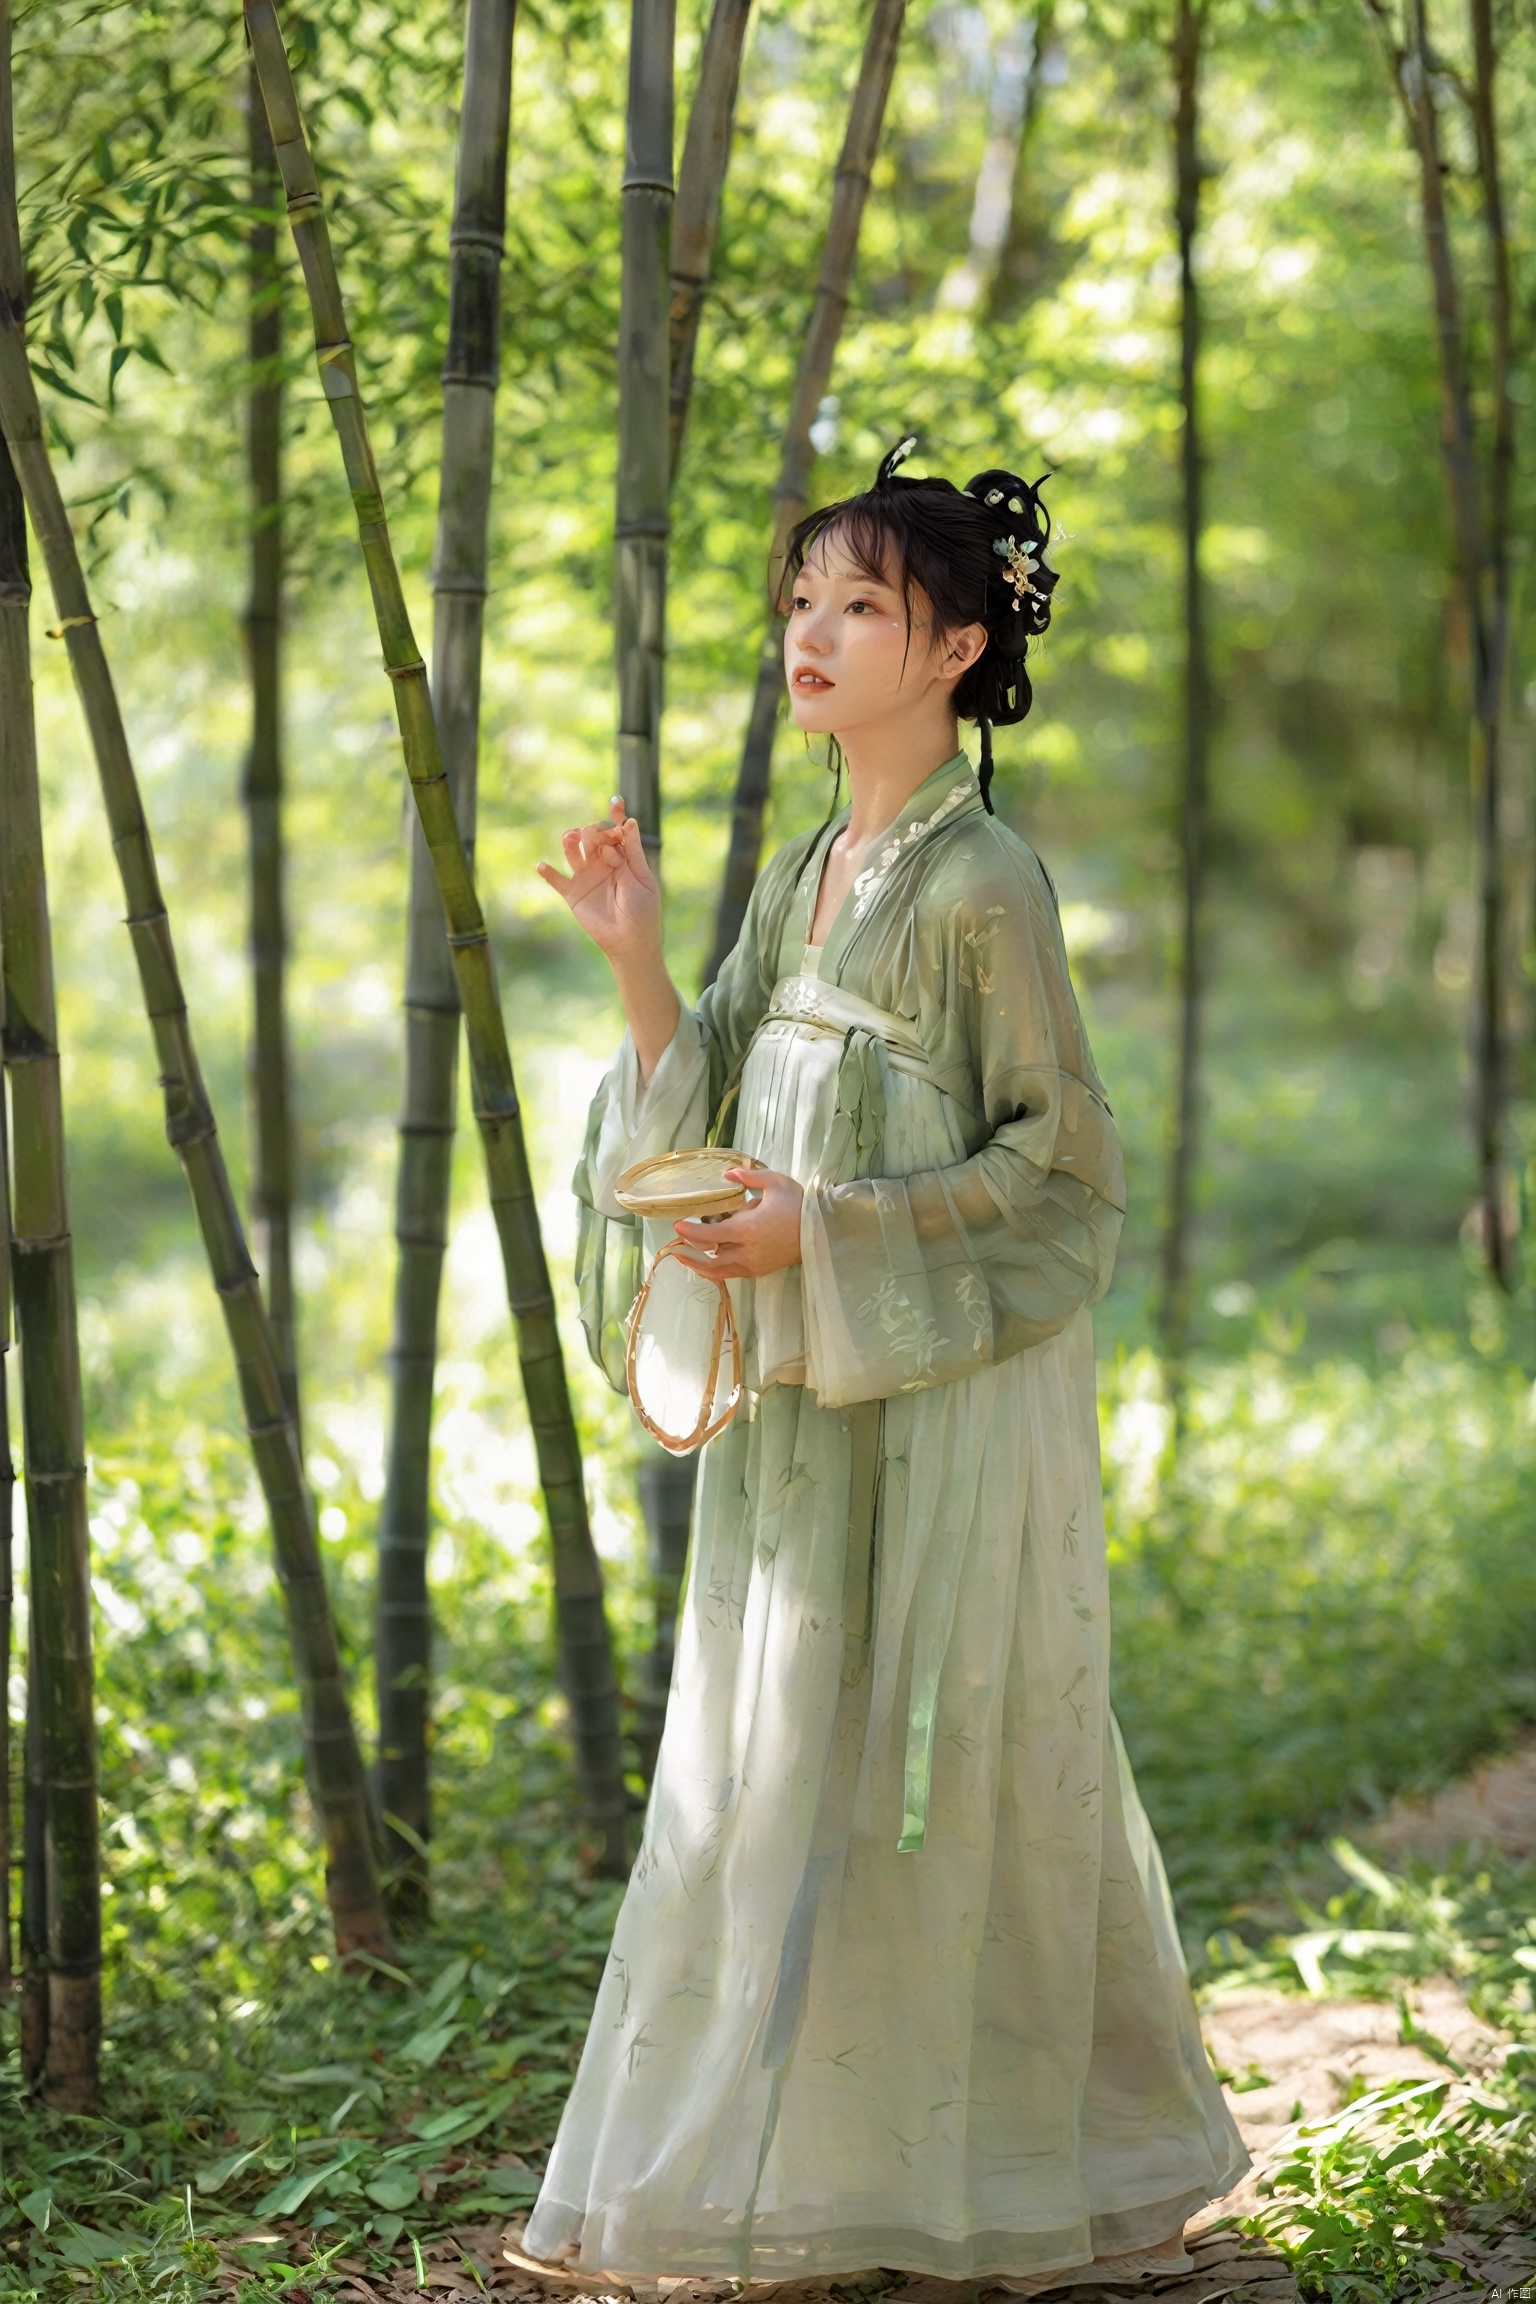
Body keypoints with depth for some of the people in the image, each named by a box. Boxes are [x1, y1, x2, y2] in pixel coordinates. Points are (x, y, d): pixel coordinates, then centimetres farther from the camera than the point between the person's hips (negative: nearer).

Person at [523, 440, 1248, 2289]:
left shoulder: (982, 884, -11)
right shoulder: (800, 877, 13)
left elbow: (1058, 1161, -12)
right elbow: (709, 1106, 12)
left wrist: (832, 1228, -19)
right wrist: (635, 955, -2)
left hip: (949, 1397, -8)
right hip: (800, 1401, 8)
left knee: (926, 1772, -2)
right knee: (776, 1771, 11)